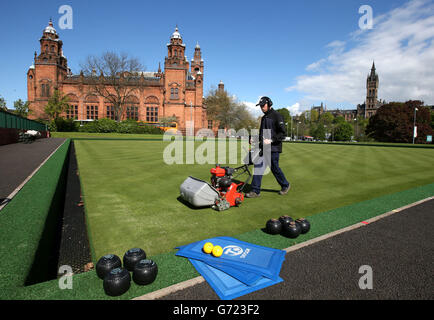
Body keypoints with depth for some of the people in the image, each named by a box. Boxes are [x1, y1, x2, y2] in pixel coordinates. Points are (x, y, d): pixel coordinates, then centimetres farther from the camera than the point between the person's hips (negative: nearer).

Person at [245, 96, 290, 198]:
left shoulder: (277, 116, -8)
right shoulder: (263, 118, 17)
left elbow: (283, 133, -14)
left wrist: (271, 140, -23)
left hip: (273, 148, -7)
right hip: (263, 148, 7)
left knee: (274, 168, 4)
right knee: (258, 167, -1)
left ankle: (285, 185, 29)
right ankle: (255, 191, 3)